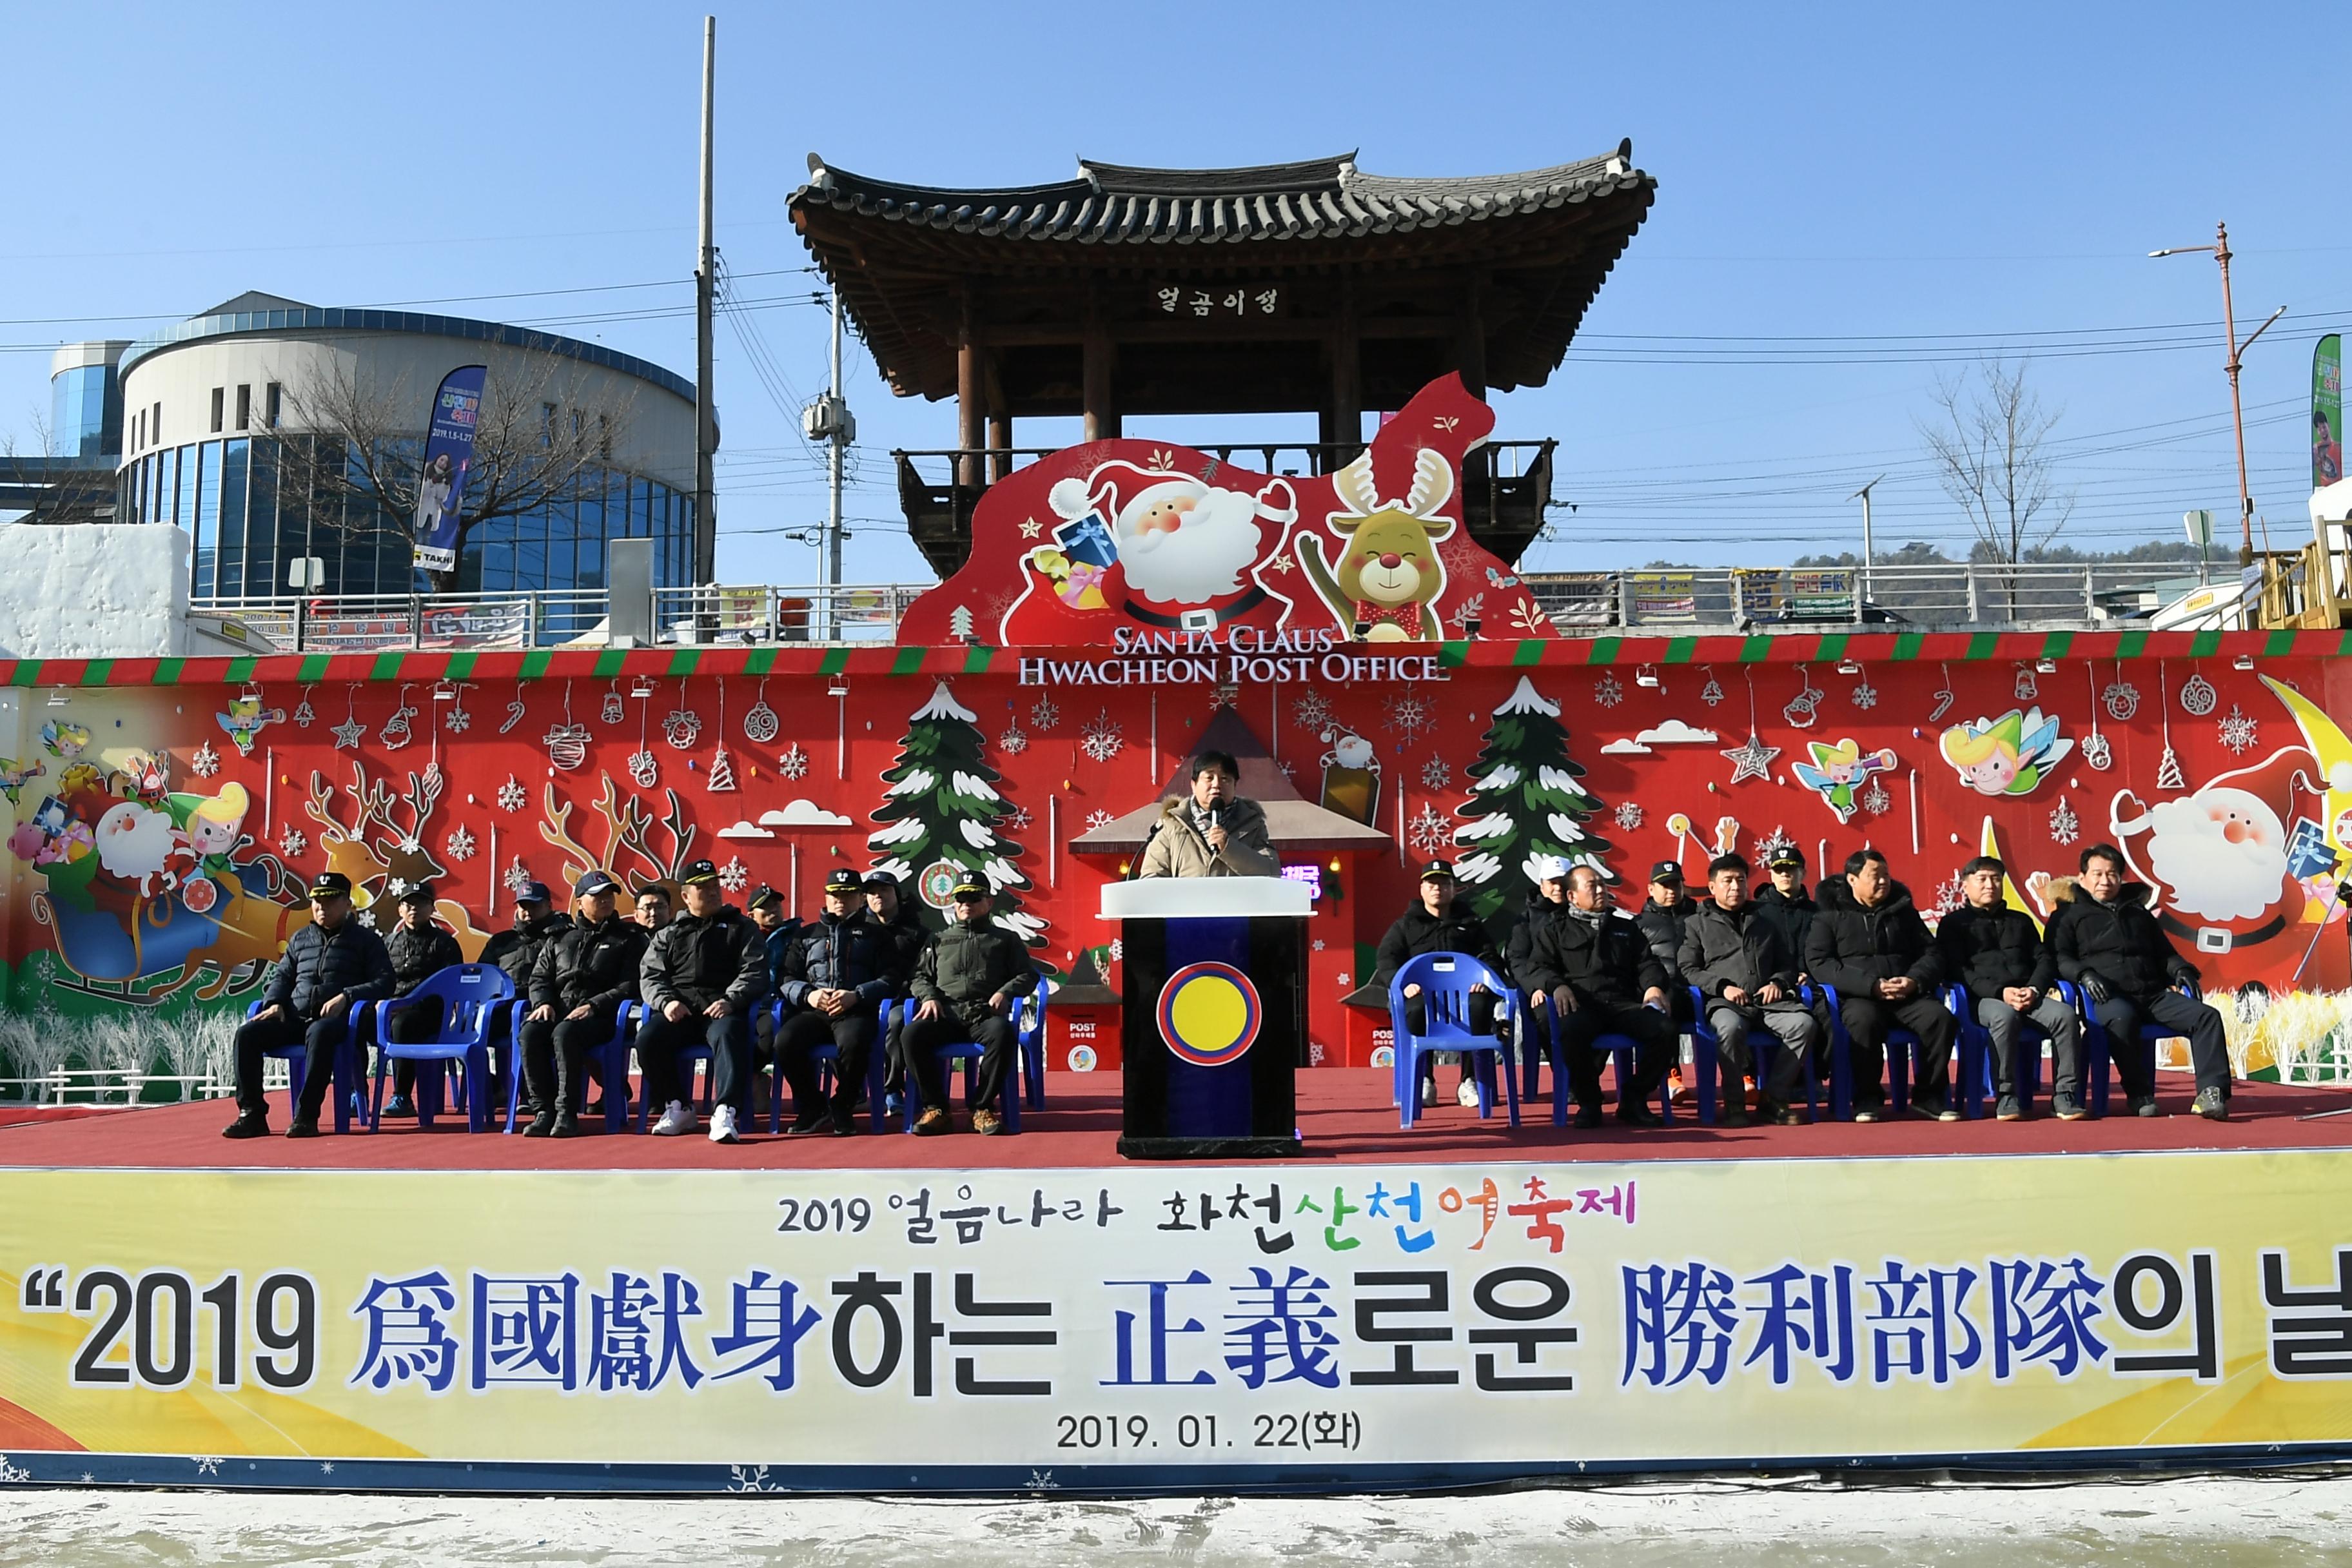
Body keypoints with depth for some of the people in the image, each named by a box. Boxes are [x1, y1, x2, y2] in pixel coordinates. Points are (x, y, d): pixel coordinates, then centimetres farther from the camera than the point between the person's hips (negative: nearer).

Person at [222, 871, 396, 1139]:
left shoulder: (365, 939, 10)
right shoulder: (300, 939, 25)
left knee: (319, 1033, -40)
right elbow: (281, 975, 27)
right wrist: (274, 1003, 4)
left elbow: (384, 983, 0)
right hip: (295, 1017, 5)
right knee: (247, 1033, -20)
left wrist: (346, 997, -15)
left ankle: (306, 1117, -40)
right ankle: (252, 1114, -19)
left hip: (337, 1019, -5)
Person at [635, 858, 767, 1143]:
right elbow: (650, 975, 14)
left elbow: (754, 972, 6)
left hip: (722, 1008, -2)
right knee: (648, 1039, -27)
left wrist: (730, 1001, -13)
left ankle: (724, 1113, -45)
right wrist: (666, 1002, -9)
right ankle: (677, 1108, -8)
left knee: (727, 1035, -37)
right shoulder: (668, 934, 26)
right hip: (679, 1010, 3)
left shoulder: (741, 927, 19)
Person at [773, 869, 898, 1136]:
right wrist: (807, 995, -7)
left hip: (857, 1011, -2)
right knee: (785, 1042, -31)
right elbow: (785, 978, 15)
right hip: (812, 1011, 2)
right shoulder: (806, 934, 26)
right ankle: (813, 1109, -8)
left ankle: (842, 1110, -12)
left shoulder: (875, 934, 20)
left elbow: (890, 979, 6)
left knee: (854, 1043, -38)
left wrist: (856, 995, -13)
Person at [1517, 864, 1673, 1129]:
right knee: (1572, 1029, -40)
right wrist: (1557, 986, -14)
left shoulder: (1626, 928, 32)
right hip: (1581, 1005, -3)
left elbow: (1647, 963, 24)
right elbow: (1536, 967, 9)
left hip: (1623, 1004, 3)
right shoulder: (1553, 931, 22)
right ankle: (1588, 1103, -19)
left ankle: (1634, 1100, -11)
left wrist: (1654, 985, -1)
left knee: (1664, 1029, -28)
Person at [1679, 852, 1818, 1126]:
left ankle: (1773, 1099, -19)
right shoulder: (1697, 924, 17)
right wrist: (1722, 987, -9)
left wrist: (1778, 983, 5)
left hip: (1768, 999, 3)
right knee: (1730, 1027, -40)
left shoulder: (1765, 922, 29)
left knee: (1804, 1023, -29)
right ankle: (1734, 1104, -23)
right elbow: (1688, 969, 7)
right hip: (1724, 1001, -3)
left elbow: (1787, 964, 28)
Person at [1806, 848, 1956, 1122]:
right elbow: (1819, 964, -6)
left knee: (1941, 1018, -26)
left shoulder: (1903, 912, 19)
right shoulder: (1830, 915, 6)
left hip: (1908, 997, 4)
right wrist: (1872, 986, -16)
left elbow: (1930, 953, 18)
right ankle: (1867, 1099, -18)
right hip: (1857, 997, -4)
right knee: (1864, 1020, -37)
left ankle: (1929, 1096, -8)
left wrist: (1914, 981, -6)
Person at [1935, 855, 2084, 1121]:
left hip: (2029, 996, 4)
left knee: (2065, 1014, -28)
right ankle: (2005, 1097, -32)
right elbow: (1957, 970, -1)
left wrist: (2035, 990, -5)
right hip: (1984, 999, -4)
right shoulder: (1953, 924, 12)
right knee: (2005, 1016, -39)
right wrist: (2000, 992, -15)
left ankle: (2065, 1095, -25)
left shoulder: (2021, 921, 27)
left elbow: (2044, 960, 18)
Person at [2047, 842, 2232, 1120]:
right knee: (2122, 1017, -40)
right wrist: (2084, 974, -19)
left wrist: (2181, 970, 10)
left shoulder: (2139, 912, 30)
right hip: (2109, 997, -5)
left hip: (2154, 993, 5)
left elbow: (2165, 952, 33)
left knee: (2207, 1016, -20)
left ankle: (2211, 1093, -27)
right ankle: (2139, 1095, -26)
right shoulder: (2069, 915, 15)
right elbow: (2059, 958, 2)